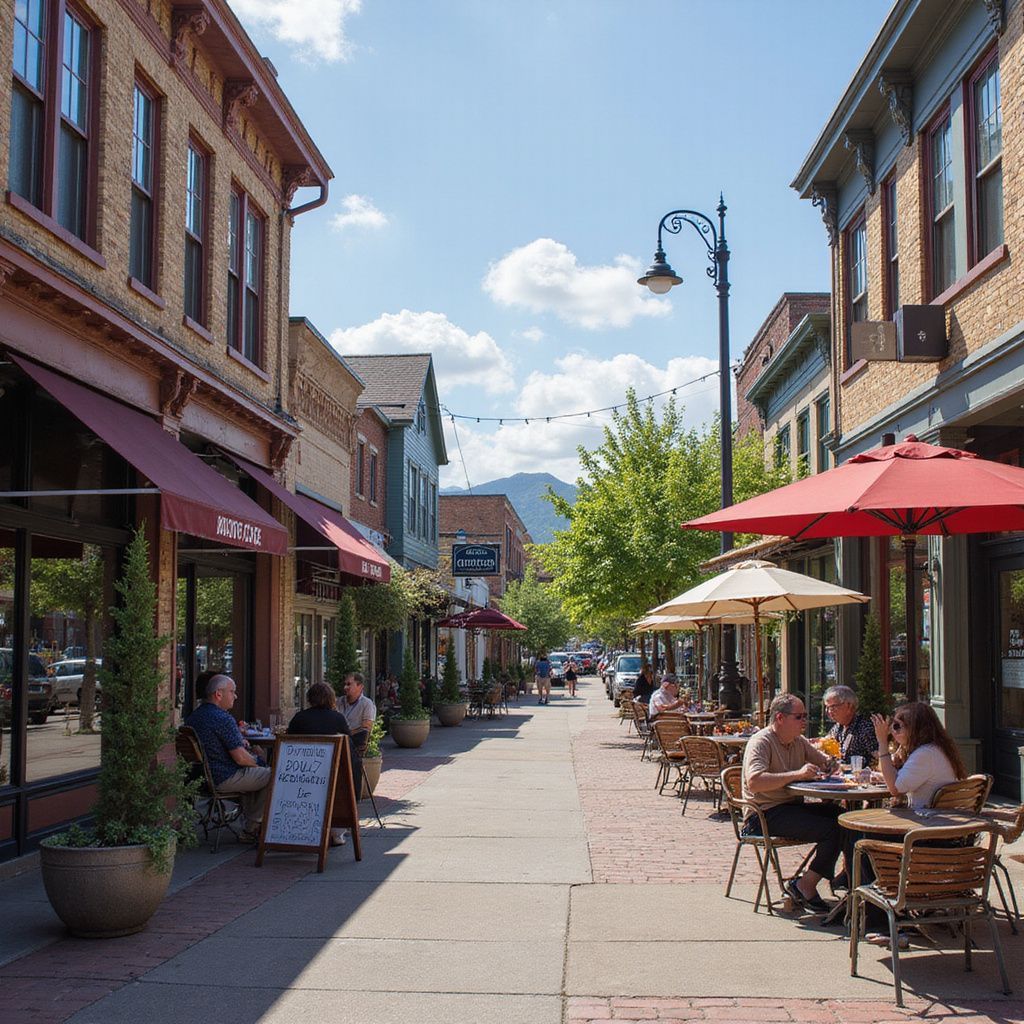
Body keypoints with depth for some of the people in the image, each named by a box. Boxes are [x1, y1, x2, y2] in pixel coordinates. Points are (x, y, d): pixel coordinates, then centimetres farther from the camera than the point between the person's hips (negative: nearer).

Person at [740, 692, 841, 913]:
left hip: (793, 807, 8)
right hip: (765, 815, -8)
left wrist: (829, 762, 5)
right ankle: (804, 886, -10)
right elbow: (754, 782, -28)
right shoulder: (761, 742, -12)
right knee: (832, 830, -24)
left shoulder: (799, 741, 15)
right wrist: (796, 774, -31)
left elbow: (822, 760, 31)